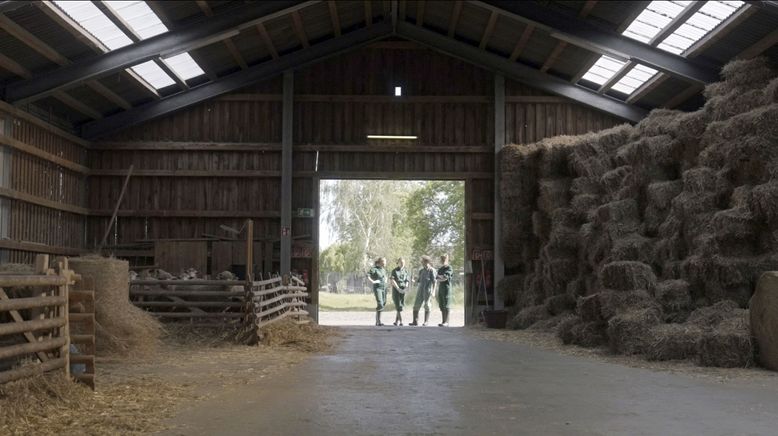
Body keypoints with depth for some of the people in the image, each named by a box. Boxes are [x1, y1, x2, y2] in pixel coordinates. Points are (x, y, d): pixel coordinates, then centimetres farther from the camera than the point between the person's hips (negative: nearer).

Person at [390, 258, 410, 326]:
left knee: (401, 305, 3)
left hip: (403, 290, 4)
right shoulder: (394, 271, -1)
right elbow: (393, 281, -10)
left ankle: (396, 321, 14)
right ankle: (401, 321, -16)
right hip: (396, 290, -4)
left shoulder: (405, 271, 11)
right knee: (398, 306, -11)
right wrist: (398, 289, -19)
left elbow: (407, 281, 7)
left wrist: (405, 288, -12)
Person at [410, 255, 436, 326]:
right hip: (420, 290, 7)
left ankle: (426, 321, 4)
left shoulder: (431, 270, -5)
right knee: (416, 305, 0)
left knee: (426, 306, -3)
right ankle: (415, 321, 2)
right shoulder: (421, 271, 16)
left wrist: (433, 291, -15)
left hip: (428, 290, -6)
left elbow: (434, 281, -9)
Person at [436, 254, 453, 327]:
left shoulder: (449, 268, -1)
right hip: (440, 288, 7)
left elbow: (445, 277, -14)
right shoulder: (440, 269, 21)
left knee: (446, 306, -9)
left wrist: (439, 277, 1)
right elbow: (436, 278, 12)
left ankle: (446, 322, -11)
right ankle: (444, 321, 7)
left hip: (446, 288, -7)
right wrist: (442, 278, -7)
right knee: (441, 306, 5)